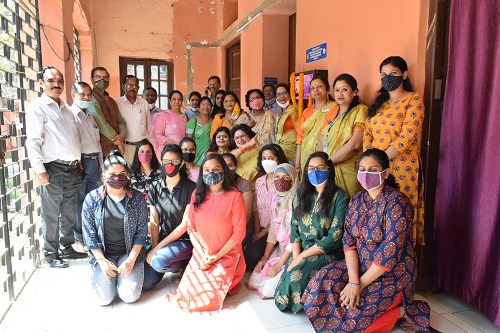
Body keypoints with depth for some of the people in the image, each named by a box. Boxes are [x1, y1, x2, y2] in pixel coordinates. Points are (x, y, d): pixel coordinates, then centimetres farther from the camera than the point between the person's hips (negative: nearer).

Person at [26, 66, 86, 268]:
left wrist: (78, 160, 19)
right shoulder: (37, 107, -4)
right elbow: (33, 141, -12)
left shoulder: (65, 108, 18)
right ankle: (50, 254, 15)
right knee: (51, 214, 2)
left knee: (70, 212, 14)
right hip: (53, 169, -7)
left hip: (73, 168, 7)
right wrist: (39, 169, -18)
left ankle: (67, 247, 28)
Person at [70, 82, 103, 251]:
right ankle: (78, 239, 8)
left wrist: (100, 164, 17)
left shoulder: (91, 116, 20)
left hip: (95, 161, 7)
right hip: (80, 161, -7)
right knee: (78, 201, -2)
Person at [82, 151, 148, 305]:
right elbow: (89, 233, -1)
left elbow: (141, 231, -3)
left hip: (130, 252, 0)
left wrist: (131, 259, -12)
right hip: (103, 253, 0)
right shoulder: (92, 198, -3)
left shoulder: (137, 198, -4)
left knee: (130, 296, -13)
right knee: (104, 298, -12)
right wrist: (102, 260, -9)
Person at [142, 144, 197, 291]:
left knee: (158, 261, -31)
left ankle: (185, 264, 0)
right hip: (161, 240, 5)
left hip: (185, 241, -4)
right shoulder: (155, 188, 3)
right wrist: (154, 247, -13)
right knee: (146, 283, -8)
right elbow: (154, 222, 0)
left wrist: (157, 249, -14)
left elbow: (185, 224, -14)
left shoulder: (191, 188, -11)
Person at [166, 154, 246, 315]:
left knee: (209, 297, -13)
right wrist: (202, 254, -9)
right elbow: (191, 227, 2)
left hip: (226, 256, -4)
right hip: (201, 255, 4)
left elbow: (239, 232, -12)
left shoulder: (235, 196, -13)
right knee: (188, 291, -8)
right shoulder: (197, 194, 1)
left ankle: (228, 282, 18)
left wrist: (217, 256, -13)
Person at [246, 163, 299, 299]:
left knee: (269, 289, -11)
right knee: (254, 281, 0)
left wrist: (280, 264, -17)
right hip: (280, 248, 7)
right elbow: (273, 230, 8)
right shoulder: (275, 199, 4)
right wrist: (265, 257, 1)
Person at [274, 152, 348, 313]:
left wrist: (302, 257, -13)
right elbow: (294, 229, 7)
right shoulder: (302, 194, 9)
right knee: (286, 276, -21)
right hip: (301, 252, 4)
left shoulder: (339, 196, -7)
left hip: (328, 253, -4)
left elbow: (335, 236, -13)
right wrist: (296, 257, -9)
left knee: (297, 275, -26)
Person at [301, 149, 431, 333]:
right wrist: (353, 280, -17)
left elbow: (390, 252, -22)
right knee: (322, 283, -11)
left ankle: (401, 310, 4)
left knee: (349, 318, -18)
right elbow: (349, 241, -4)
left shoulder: (397, 202, -19)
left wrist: (360, 284, -18)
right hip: (360, 267, 7)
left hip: (392, 275, -7)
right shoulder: (356, 200, 3)